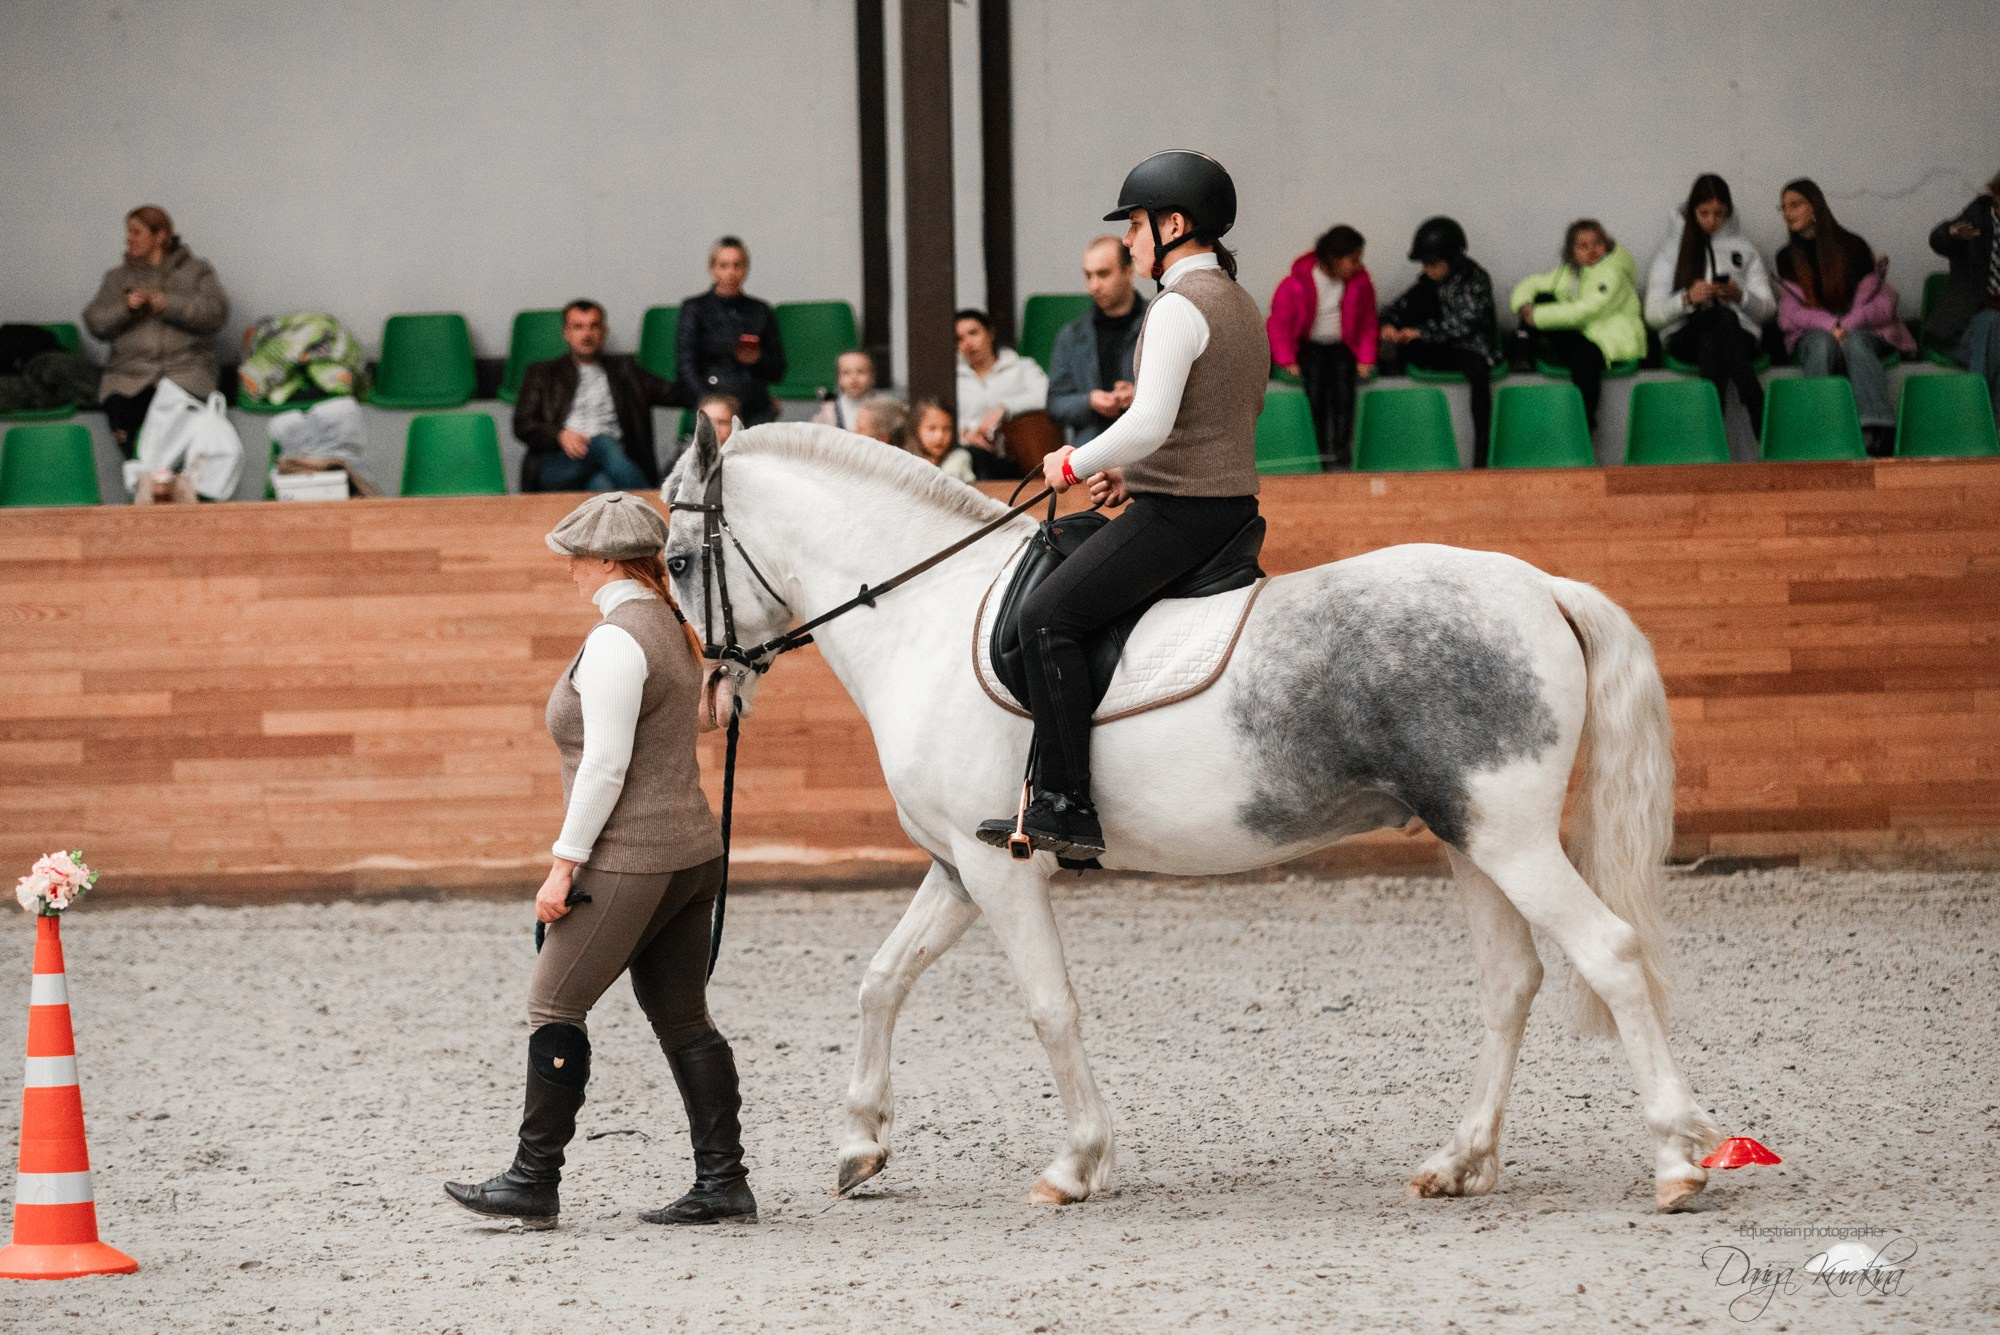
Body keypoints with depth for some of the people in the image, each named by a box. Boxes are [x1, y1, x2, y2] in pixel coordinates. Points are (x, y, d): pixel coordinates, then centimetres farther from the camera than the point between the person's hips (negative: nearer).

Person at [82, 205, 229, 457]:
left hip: (183, 370, -2)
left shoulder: (197, 272, 16)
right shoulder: (118, 277, 24)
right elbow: (94, 322, 14)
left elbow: (216, 312, -1)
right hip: (129, 370, 2)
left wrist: (167, 303, -10)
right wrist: (125, 308, -5)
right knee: (119, 414, -32)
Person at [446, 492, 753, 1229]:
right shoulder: (672, 629, 14)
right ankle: (722, 1181, 8)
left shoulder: (614, 642, -16)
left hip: (629, 862, -10)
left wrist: (564, 864, -18)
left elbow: (605, 765, -21)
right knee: (683, 1020, 11)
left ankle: (534, 1180, 2)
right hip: (692, 850, 10)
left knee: (554, 1005, -1)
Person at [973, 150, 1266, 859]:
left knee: (1048, 614, -15)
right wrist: (1135, 473, 18)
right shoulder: (1242, 306, 17)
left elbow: (1149, 424, -25)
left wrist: (1076, 464, -10)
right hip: (1233, 505, 11)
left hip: (1177, 511, -11)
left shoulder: (1178, 308, -15)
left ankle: (1065, 808, -22)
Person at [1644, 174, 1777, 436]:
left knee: (1712, 344, -39)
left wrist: (1740, 296, -8)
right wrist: (1688, 298, -13)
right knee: (1723, 316, -38)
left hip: (1739, 335, 1)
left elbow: (1767, 308, 15)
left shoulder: (1744, 249, 21)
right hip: (1685, 339, -1)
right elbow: (1653, 315, 7)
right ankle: (1760, 416, -49)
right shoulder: (1670, 251, 16)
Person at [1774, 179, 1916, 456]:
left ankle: (1880, 431, -56)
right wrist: (1830, 325, -17)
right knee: (1822, 343, -35)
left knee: (1855, 343, -37)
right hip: (1812, 334, 1)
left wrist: (1846, 325, -19)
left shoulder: (1852, 247, 4)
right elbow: (1788, 316, 2)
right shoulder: (1787, 258, 12)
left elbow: (1881, 306, -1)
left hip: (1861, 332, -1)